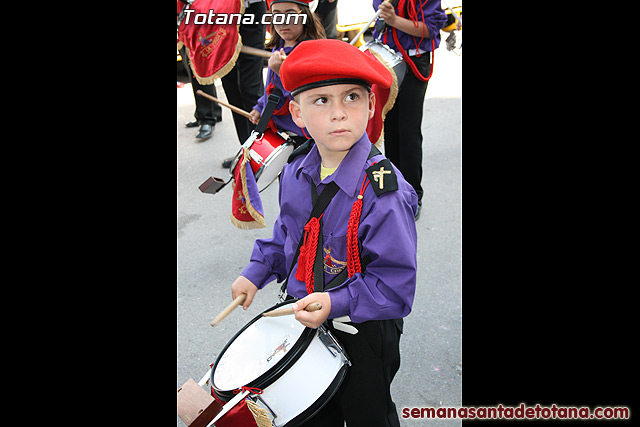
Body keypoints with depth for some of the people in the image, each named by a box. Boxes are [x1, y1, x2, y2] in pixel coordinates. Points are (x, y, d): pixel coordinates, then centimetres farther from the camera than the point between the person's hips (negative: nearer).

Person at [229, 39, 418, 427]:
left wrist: (336, 303, -35)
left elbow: (395, 282, -27)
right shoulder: (296, 169, -9)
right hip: (303, 317, 6)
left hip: (364, 331, -6)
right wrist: (256, 273, 3)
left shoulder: (383, 191, -31)